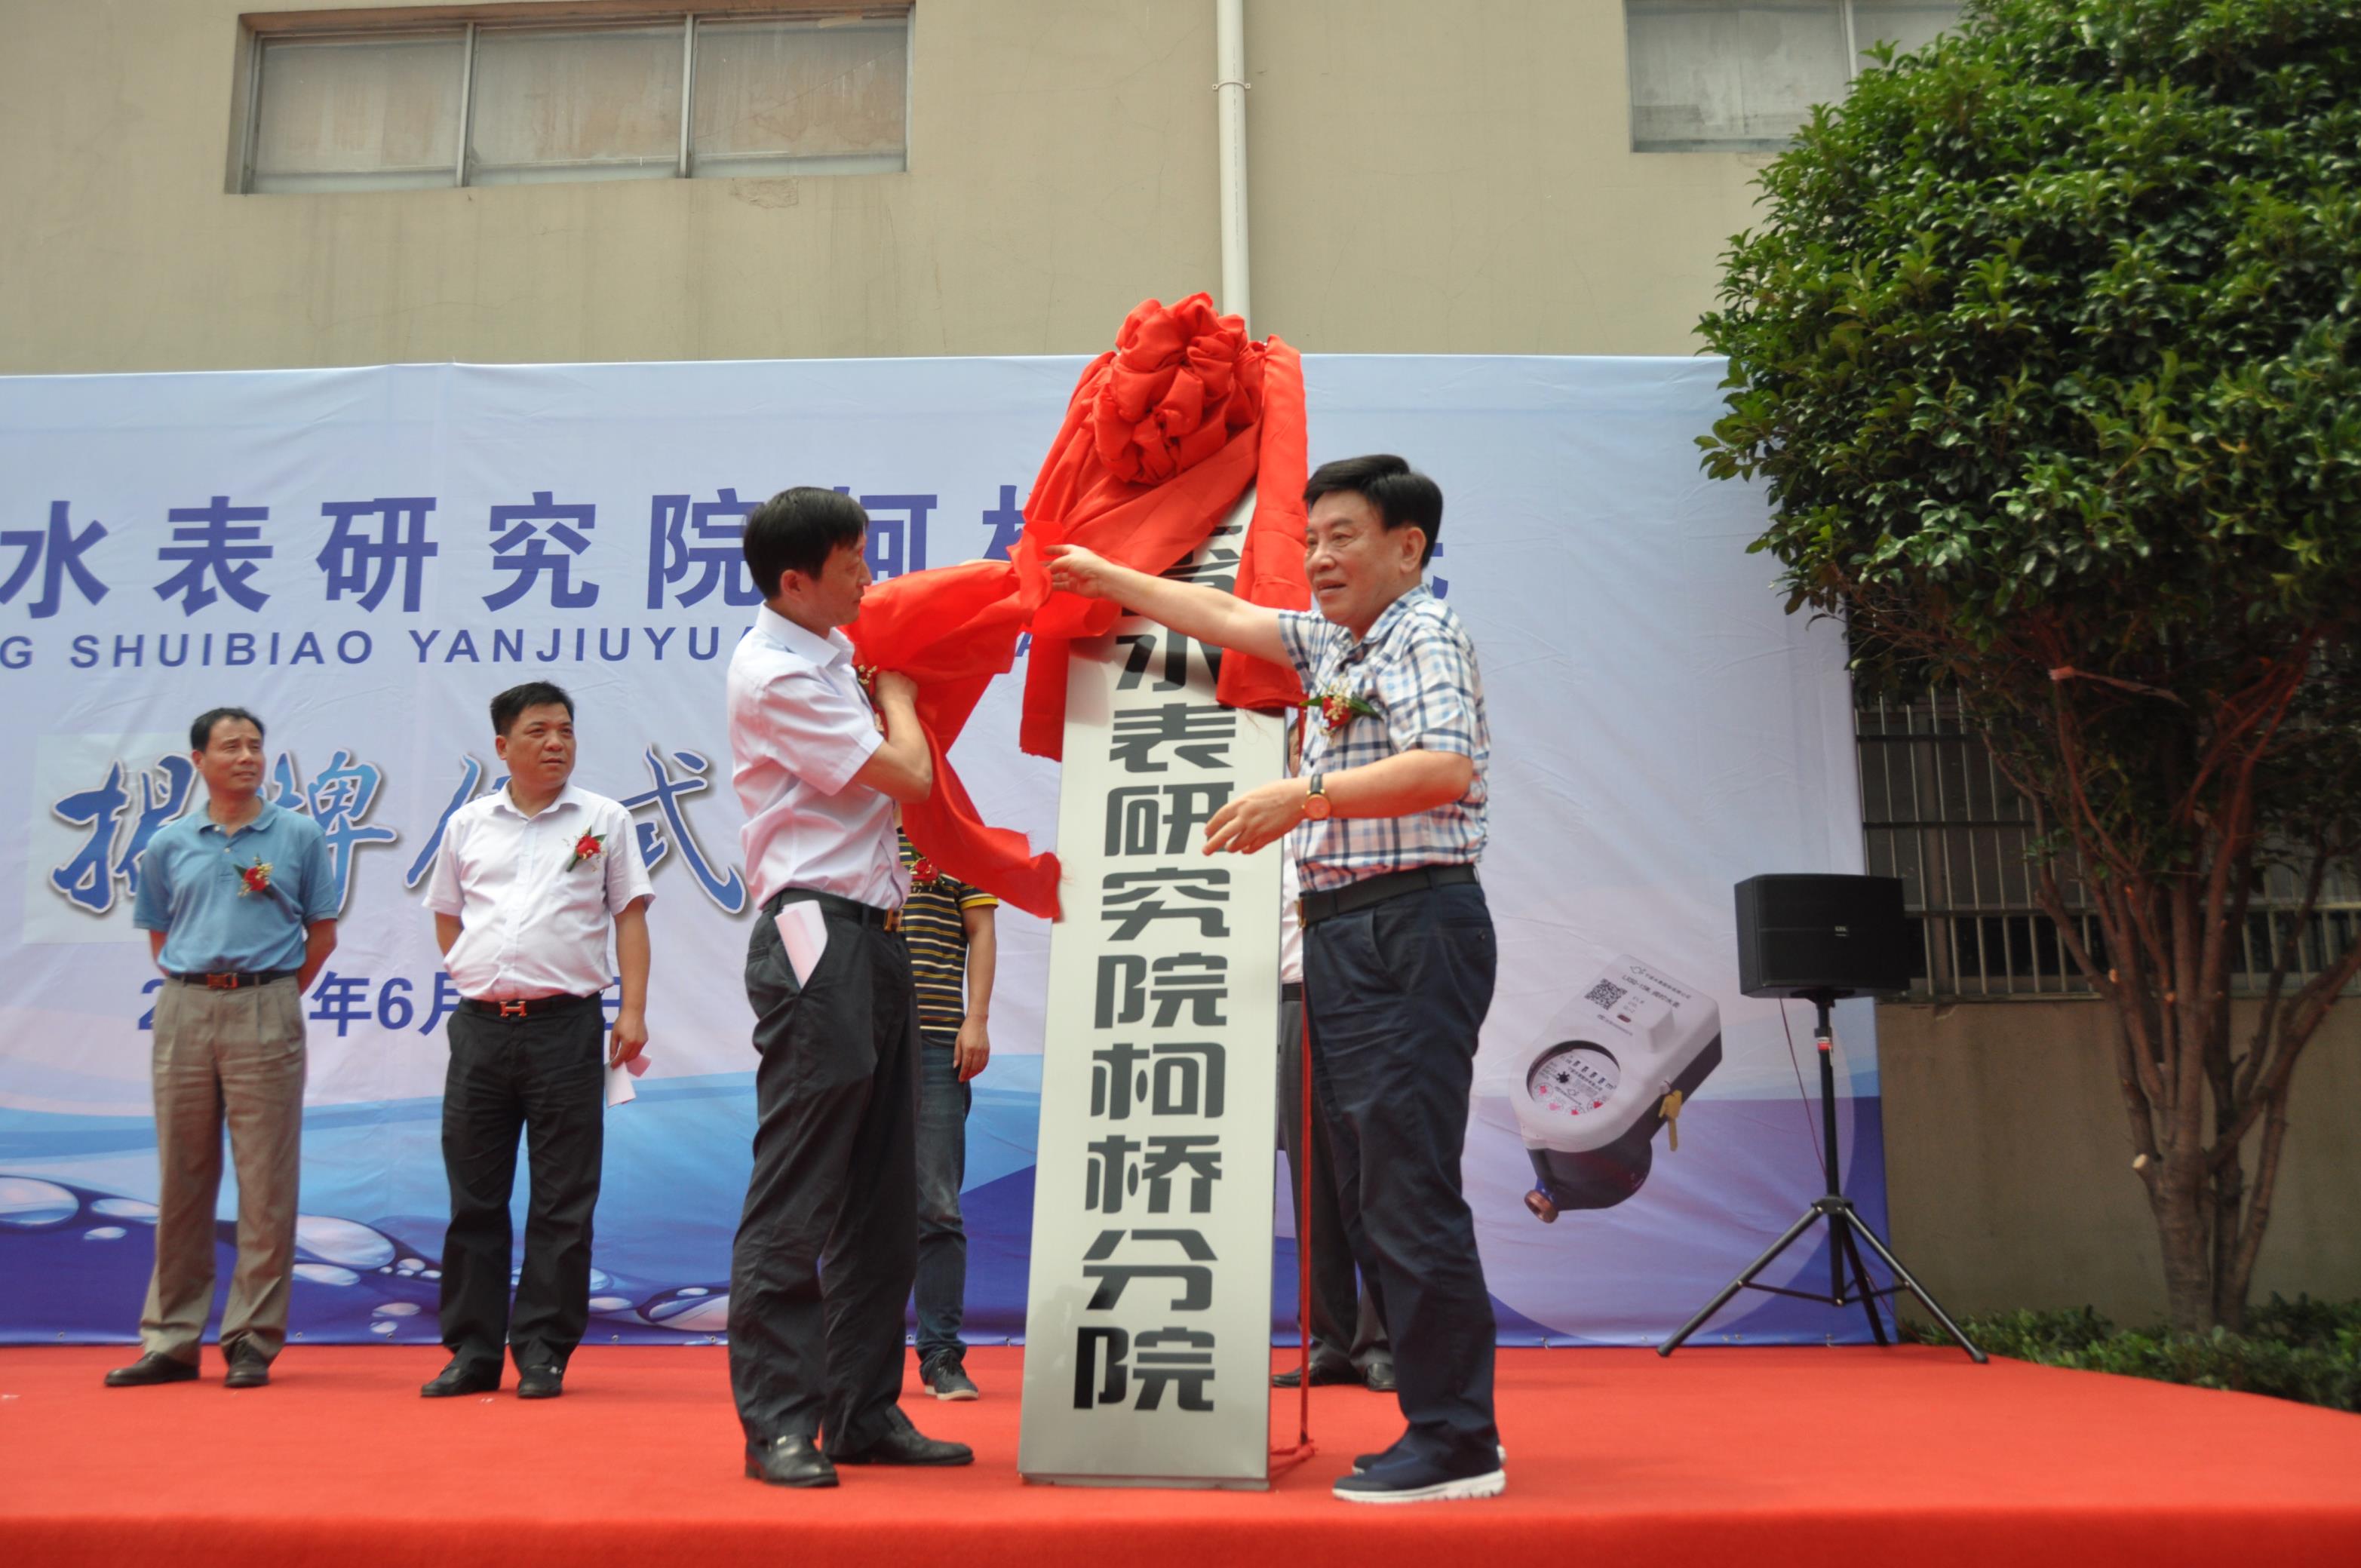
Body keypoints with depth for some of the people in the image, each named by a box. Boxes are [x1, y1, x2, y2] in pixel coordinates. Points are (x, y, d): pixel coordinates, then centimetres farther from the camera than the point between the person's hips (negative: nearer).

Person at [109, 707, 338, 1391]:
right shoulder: (168, 844, 10)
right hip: (183, 1011, 3)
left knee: (266, 1184, -2)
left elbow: (322, 934, 6)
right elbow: (159, 939, 17)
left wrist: (270, 997, 3)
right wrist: (196, 993, 7)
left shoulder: (299, 836, 4)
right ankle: (170, 1340, 15)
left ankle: (254, 1342, 5)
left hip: (264, 1011, -2)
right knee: (181, 1180, 7)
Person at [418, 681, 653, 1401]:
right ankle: (473, 1350, 16)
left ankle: (543, 1352, 7)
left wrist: (633, 1009, -7)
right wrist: (477, 977, 7)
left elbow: (629, 916, 3)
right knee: (474, 1195, 7)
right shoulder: (467, 825, 13)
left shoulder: (604, 820, 6)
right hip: (480, 1024, 3)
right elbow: (446, 915, 22)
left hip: (565, 1023, -3)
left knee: (563, 1201, 0)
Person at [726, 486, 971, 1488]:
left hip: (874, 936, 10)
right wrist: (896, 691, 6)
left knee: (882, 1197, 11)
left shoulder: (833, 651, 17)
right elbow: (909, 775, -11)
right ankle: (777, 1423, 2)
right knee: (795, 1195, -6)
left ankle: (865, 1413, 19)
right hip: (817, 935, -10)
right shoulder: (773, 673, -11)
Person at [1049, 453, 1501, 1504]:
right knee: (1368, 1194, 9)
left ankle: (1459, 1444, -3)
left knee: (1409, 1192, -10)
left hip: (1412, 928, -9)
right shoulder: (1333, 640, 20)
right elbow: (1227, 617, 31)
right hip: (1343, 935, 9)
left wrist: (1304, 795, -25)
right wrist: (1111, 579, 36)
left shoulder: (1425, 633, -6)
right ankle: (1438, 1419, 17)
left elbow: (1448, 766, -22)